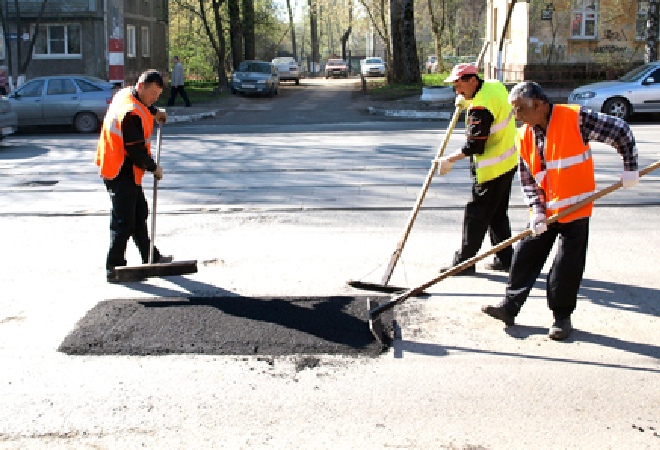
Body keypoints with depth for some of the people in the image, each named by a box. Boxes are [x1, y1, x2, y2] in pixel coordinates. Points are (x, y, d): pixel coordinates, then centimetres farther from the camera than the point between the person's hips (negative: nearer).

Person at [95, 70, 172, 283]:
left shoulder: (124, 94, 6)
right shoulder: (132, 114, -25)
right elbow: (136, 150, -23)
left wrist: (154, 112, 20)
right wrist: (154, 167, -10)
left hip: (114, 167, 11)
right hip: (122, 173, -11)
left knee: (139, 214, 19)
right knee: (123, 220, -5)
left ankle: (150, 258, 31)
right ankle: (114, 267, 2)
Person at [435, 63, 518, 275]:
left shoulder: (480, 107, -25)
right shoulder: (495, 85, 3)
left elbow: (475, 145, -25)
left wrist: (449, 160, -16)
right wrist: (467, 102, 8)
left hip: (492, 169, -10)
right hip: (508, 162, 10)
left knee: (476, 214, -1)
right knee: (498, 213, 17)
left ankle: (464, 262, 7)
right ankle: (505, 259, 23)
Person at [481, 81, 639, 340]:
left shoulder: (575, 118, -15)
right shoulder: (524, 137, 1)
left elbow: (620, 131, -8)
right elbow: (528, 180, 4)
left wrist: (630, 167, -7)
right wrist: (537, 211, -8)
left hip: (575, 208, -5)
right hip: (545, 212, 5)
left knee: (567, 265, 0)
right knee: (525, 255, 4)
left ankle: (562, 316, 15)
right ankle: (510, 307, 15)